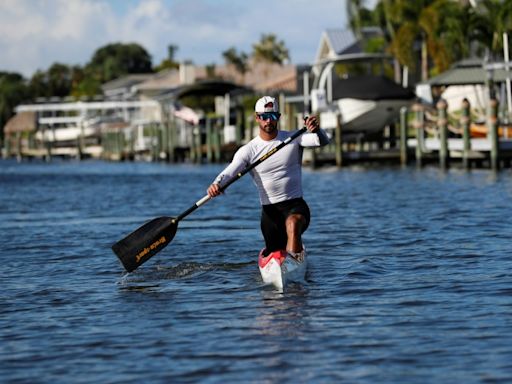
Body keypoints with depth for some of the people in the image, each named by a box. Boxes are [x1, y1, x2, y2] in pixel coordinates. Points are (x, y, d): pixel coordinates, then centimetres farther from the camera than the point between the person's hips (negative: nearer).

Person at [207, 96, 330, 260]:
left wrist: (316, 130, -39)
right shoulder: (248, 150, -1)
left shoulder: (293, 139, 0)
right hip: (269, 210, 2)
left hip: (296, 205, -2)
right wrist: (217, 184, -39)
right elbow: (230, 171, -15)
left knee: (293, 222, -37)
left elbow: (323, 141, -15)